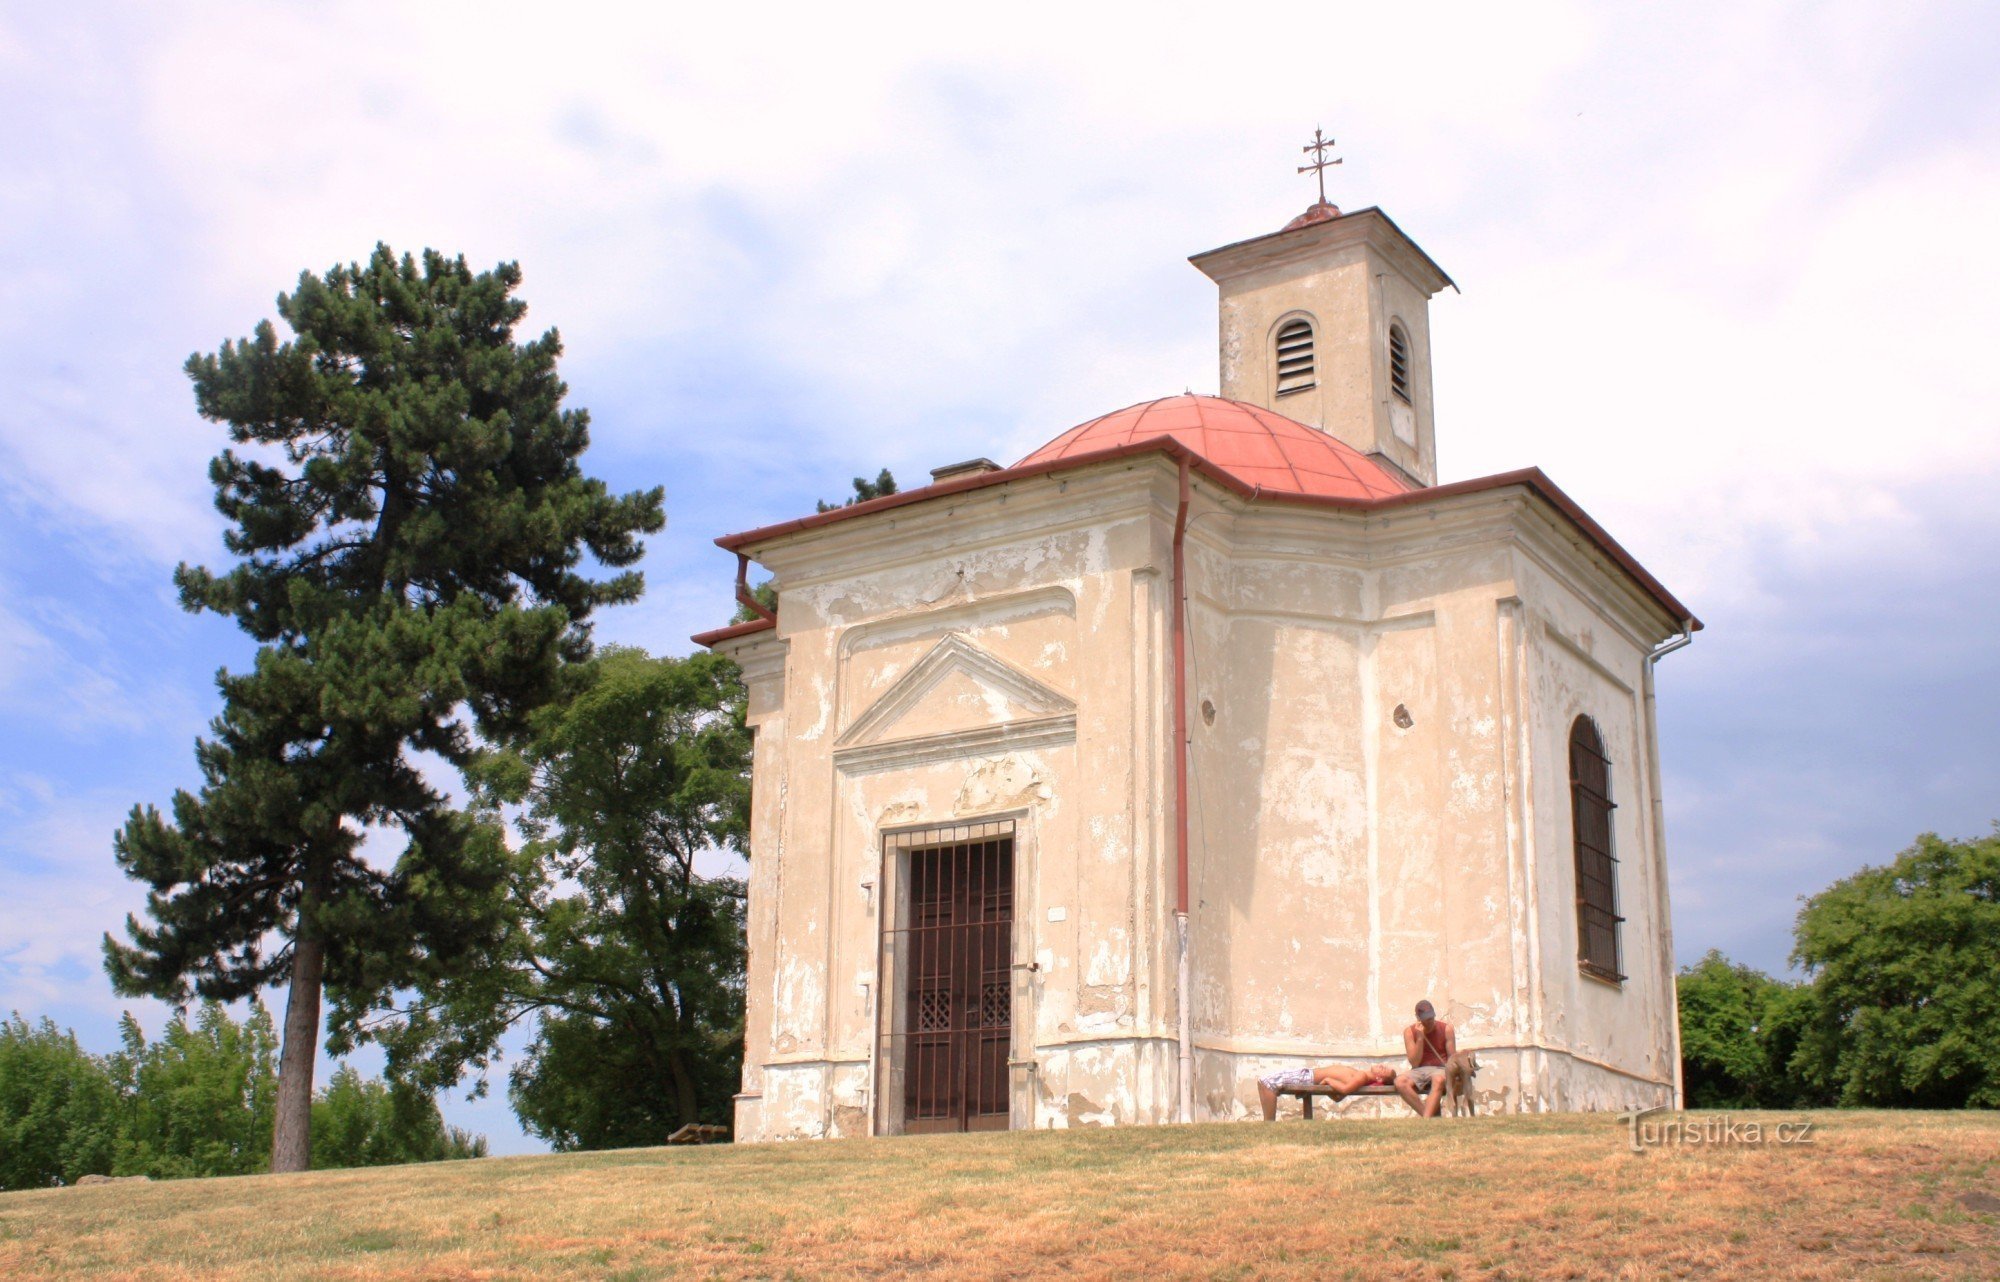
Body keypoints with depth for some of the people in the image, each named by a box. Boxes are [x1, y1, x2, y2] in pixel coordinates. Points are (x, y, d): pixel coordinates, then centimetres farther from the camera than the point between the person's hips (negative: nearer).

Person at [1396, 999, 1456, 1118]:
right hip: (1419, 1071, 1)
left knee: (1438, 1080, -40)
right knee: (1400, 1081, -32)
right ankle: (1430, 1114, -29)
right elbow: (1414, 1063, -4)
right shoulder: (1410, 1032, 2)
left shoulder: (1446, 1029, 2)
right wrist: (1420, 1038, -13)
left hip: (1440, 1069, -1)